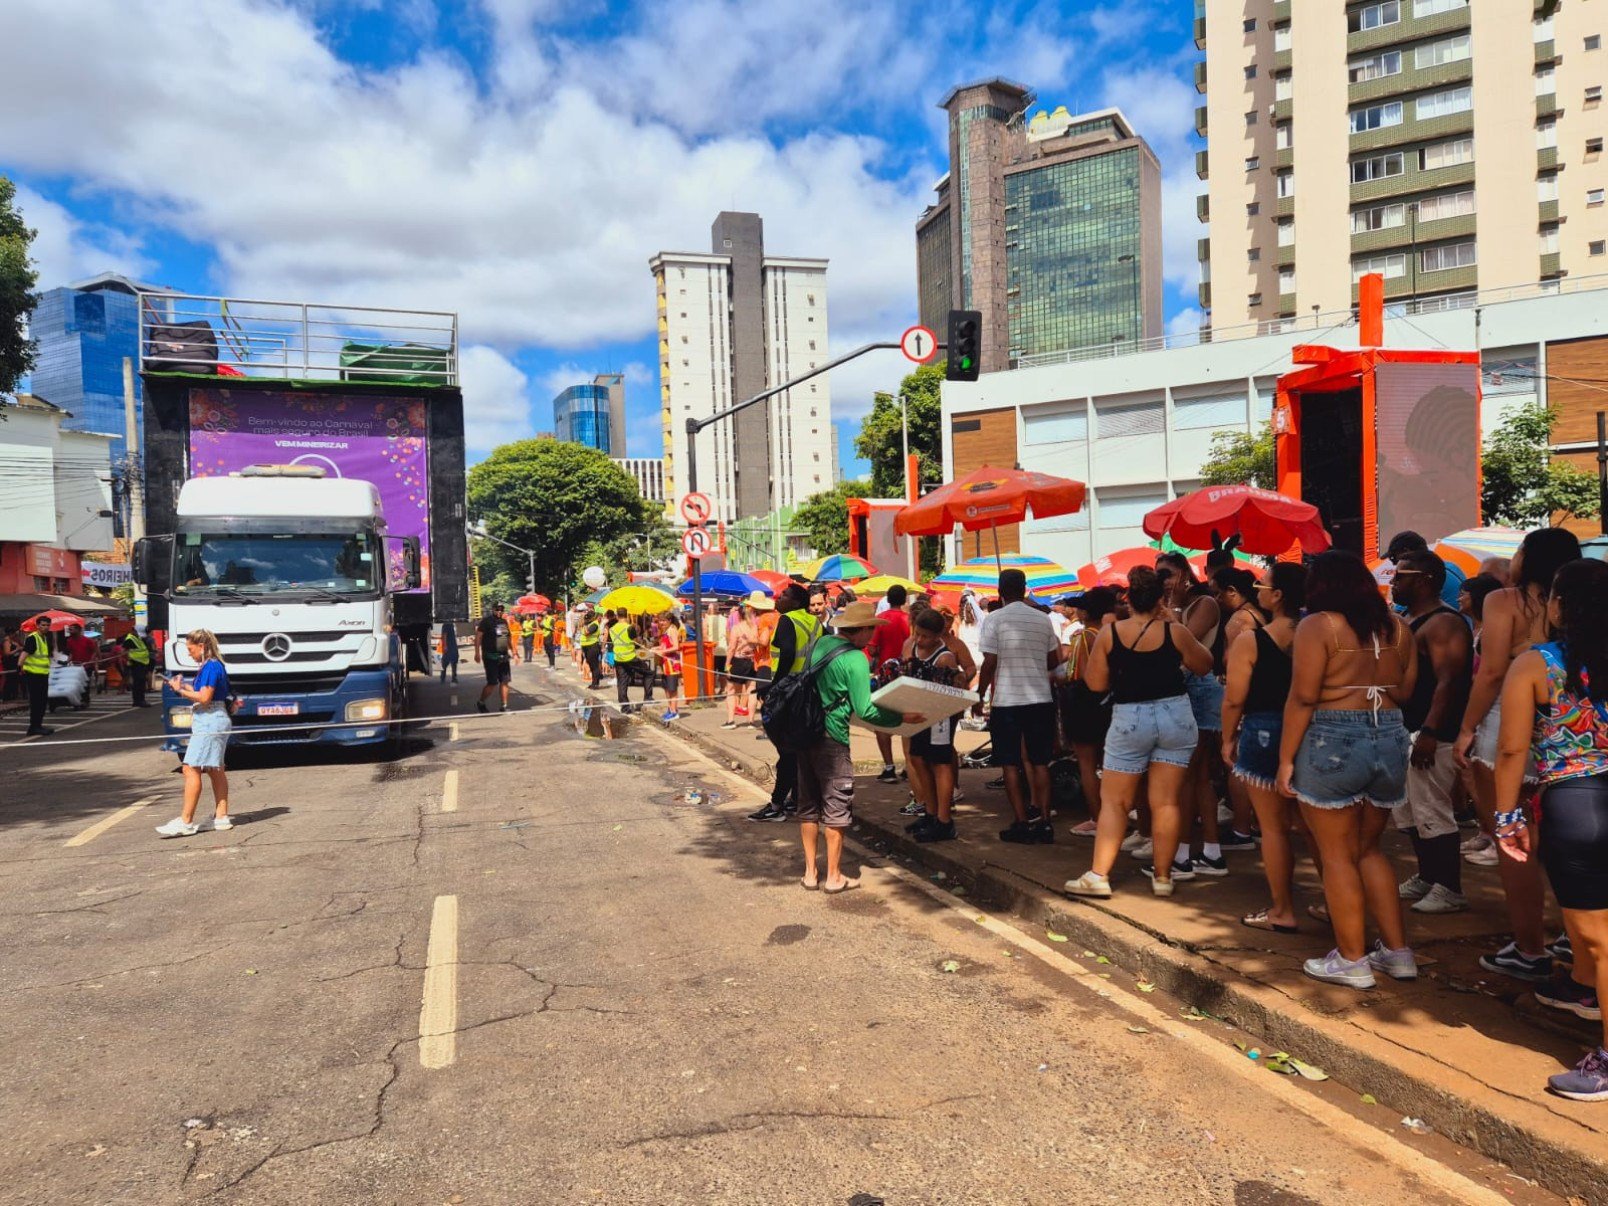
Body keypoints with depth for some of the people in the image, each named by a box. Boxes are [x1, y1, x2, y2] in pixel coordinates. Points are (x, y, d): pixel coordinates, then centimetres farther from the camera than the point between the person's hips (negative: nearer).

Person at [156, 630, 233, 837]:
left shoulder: (211, 667, -15)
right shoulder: (208, 666, 16)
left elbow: (204, 698, -21)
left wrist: (181, 690, -11)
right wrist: (184, 687, 8)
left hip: (209, 723, -11)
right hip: (211, 723, 11)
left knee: (191, 769, -10)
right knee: (215, 770, 13)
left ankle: (186, 822, -10)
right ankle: (221, 817, 17)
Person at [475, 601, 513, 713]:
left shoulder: (504, 622, 15)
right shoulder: (486, 621, -5)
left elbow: (509, 637, 24)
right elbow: (478, 637, -11)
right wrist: (477, 653, -19)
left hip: (504, 657, 6)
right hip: (491, 657, -6)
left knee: (504, 682, 4)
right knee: (492, 683, -6)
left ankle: (504, 706, 10)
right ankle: (480, 703, 14)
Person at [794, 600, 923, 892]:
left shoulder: (819, 644, 7)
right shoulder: (855, 660, -14)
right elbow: (864, 710, -15)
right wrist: (901, 718, -6)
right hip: (832, 739, -7)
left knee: (809, 807, 14)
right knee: (836, 808, 5)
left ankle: (810, 872, 20)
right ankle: (834, 877, 12)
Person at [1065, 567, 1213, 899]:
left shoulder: (1109, 633, -5)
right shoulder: (1175, 632, -5)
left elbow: (1095, 683, -1)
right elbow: (1204, 665, 11)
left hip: (1129, 718, 0)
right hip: (1176, 715, 1)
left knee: (1114, 801, 6)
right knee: (1167, 802, 6)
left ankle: (1098, 875, 4)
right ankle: (1163, 876, 13)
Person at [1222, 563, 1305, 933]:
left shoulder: (1250, 640, -13)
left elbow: (1234, 699, -12)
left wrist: (1228, 739, 1)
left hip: (1264, 732, -5)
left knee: (1274, 825, 4)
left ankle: (1282, 911, 10)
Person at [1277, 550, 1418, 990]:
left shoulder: (1318, 625, -9)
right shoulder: (1396, 626, 9)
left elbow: (1303, 698, -13)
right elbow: (1405, 692, 10)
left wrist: (1286, 758, -9)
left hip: (1332, 743, -6)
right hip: (1390, 741, 6)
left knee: (1338, 854, 5)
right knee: (1368, 850, 19)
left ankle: (1352, 960, 12)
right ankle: (1397, 952, 22)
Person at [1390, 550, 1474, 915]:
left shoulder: (1443, 623, -14)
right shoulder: (1408, 621, 16)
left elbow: (1448, 681, -21)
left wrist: (1429, 732, -27)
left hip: (1431, 734, -10)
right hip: (1404, 729, 11)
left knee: (1433, 813, -6)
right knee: (1409, 812, 17)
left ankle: (1450, 890, 3)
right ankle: (1426, 877, 28)